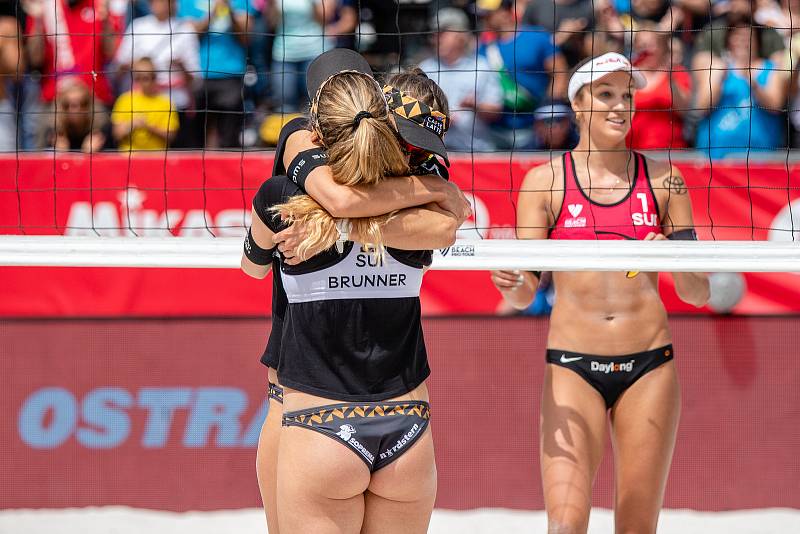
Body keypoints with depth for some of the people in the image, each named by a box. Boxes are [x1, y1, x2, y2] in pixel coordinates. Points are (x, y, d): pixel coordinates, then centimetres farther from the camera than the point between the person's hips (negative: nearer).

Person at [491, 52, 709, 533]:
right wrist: (510, 282, -22)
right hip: (572, 365, -1)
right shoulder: (545, 181, 3)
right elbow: (525, 294, 1)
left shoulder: (664, 179, 7)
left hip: (649, 366, 2)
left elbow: (697, 293, 7)